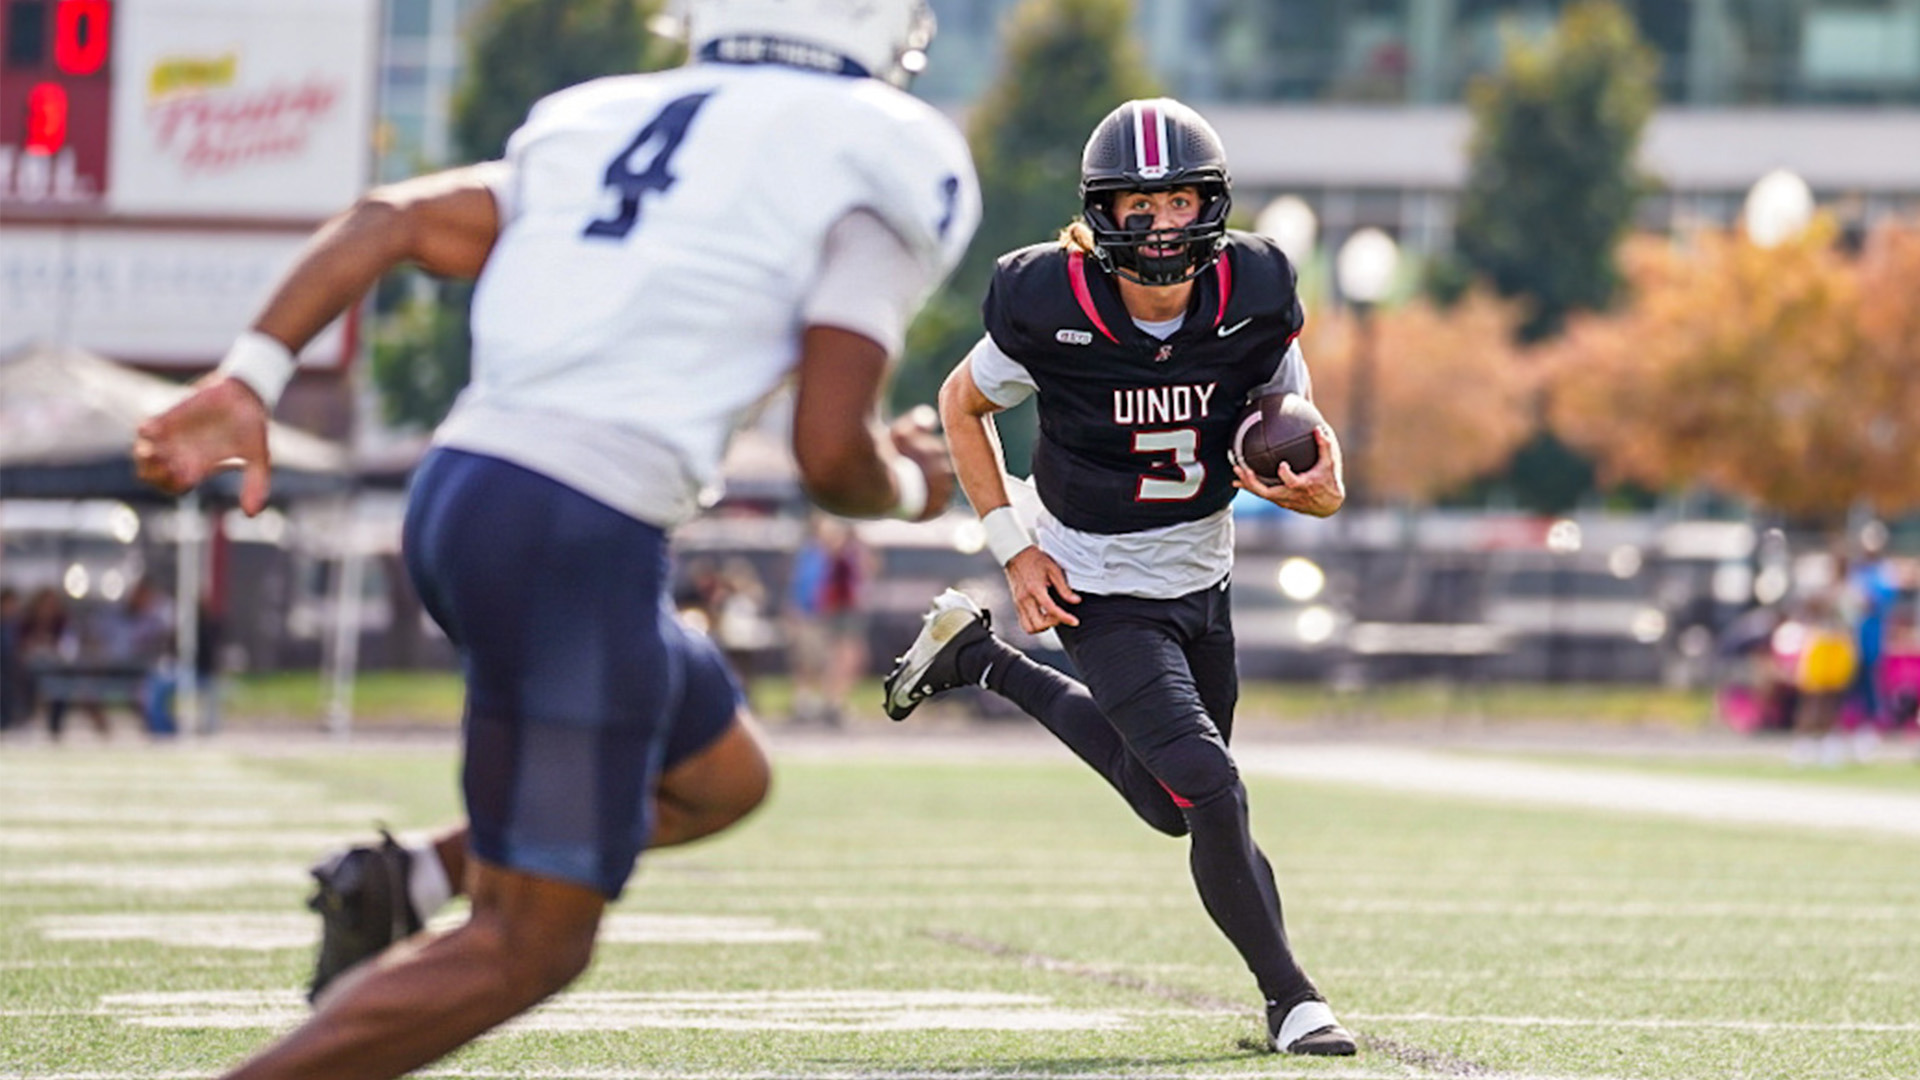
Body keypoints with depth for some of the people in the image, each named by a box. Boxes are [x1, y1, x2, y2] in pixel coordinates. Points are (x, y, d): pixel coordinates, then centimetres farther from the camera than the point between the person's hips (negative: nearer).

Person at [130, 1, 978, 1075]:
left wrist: (248, 382, 3)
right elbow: (831, 456, -7)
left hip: (459, 492, 8)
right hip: (577, 542, -8)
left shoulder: (605, 132, 22)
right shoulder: (875, 168, 1)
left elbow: (388, 221, 10)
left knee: (725, 781, 27)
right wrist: (913, 487, 15)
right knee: (531, 947, 0)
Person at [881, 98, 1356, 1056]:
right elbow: (962, 403, -3)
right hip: (1101, 592, -5)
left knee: (1167, 804, 21)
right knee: (1211, 792, -18)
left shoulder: (1252, 301, -13)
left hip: (1202, 584, 5)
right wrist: (1013, 547, -9)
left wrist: (1318, 485, -26)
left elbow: (1300, 432, -1)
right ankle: (1289, 998, -1)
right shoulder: (1051, 309, -21)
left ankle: (979, 659, 37)